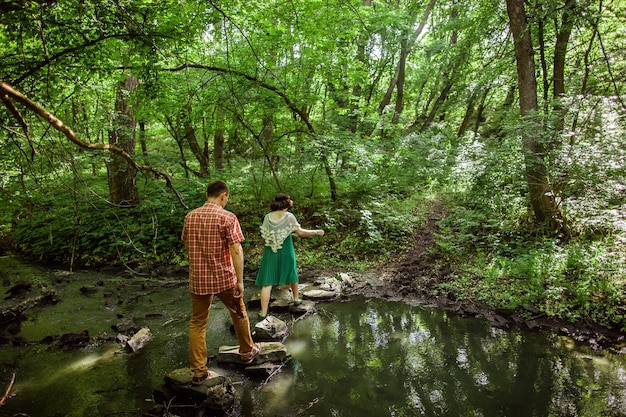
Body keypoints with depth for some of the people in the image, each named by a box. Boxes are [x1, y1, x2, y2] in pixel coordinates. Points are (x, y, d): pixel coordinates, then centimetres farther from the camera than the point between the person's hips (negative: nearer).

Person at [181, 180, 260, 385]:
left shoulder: (190, 216, 2)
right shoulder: (227, 217, -13)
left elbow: (186, 245, 13)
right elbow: (236, 250, -17)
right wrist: (240, 281, -12)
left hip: (198, 279, 3)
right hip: (224, 277, -3)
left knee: (197, 323, 13)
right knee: (239, 314, 20)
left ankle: (198, 371, 16)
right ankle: (247, 351, 37)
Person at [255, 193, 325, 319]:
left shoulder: (267, 217, -3)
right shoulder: (289, 216, -10)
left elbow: (264, 235, 5)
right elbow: (300, 232, -8)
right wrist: (316, 232, 3)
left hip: (270, 252, 1)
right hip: (286, 252, 0)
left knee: (267, 282, 2)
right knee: (291, 275, 25)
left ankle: (263, 312, -1)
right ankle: (296, 299, 44)